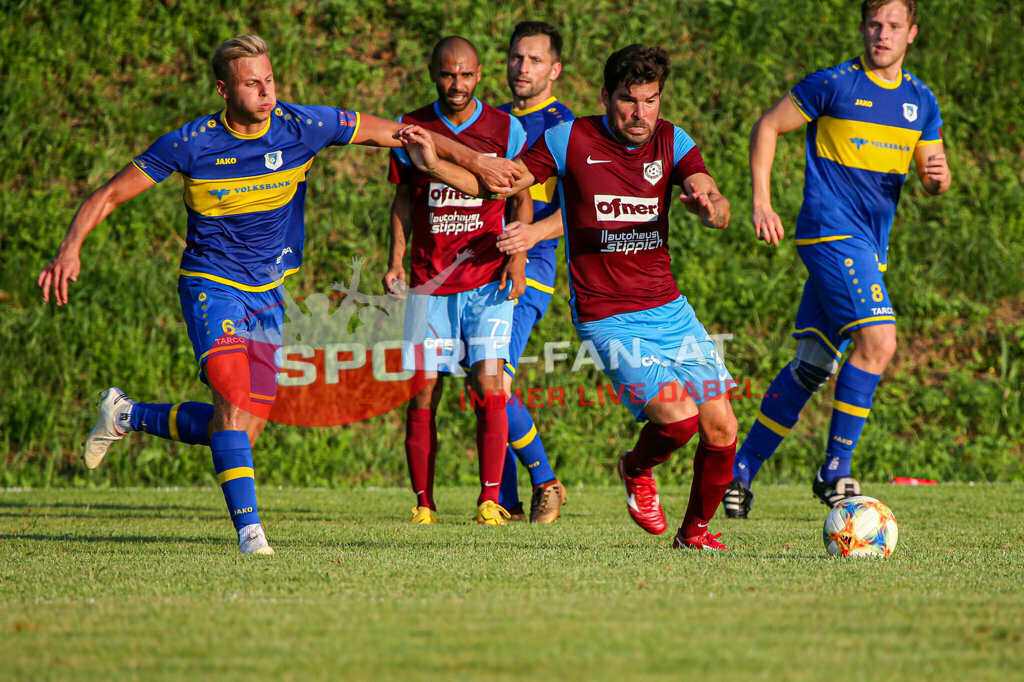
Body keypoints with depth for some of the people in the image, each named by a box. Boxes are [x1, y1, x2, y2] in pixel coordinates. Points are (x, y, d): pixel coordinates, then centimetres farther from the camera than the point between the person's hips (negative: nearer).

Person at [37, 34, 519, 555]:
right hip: (211, 285, -4)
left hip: (266, 293, 4)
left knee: (245, 429, 4)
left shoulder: (302, 126, -9)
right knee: (235, 397, -26)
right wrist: (71, 249, -22)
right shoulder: (191, 144, -14)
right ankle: (249, 528, -23)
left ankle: (126, 415, 27)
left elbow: (395, 134, 0)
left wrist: (471, 159, -3)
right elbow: (110, 195, -6)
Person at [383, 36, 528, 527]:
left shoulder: (505, 130, 1)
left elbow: (522, 198, 10)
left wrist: (518, 256, -2)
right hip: (429, 283, 1)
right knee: (422, 394, -3)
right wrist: (395, 261, 4)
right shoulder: (411, 130, 4)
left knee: (488, 385, -12)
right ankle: (423, 503, 7)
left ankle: (490, 500, -4)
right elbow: (404, 201, 14)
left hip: (488, 282, -1)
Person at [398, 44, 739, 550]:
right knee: (678, 416, -22)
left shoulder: (673, 142, 1)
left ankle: (695, 528, 26)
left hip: (670, 310, 4)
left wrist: (710, 206, -37)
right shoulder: (570, 139, -6)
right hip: (608, 320, -4)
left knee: (721, 427, 0)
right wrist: (433, 165, -15)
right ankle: (636, 470, 13)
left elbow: (717, 207, -13)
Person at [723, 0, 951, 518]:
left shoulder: (921, 101, 11)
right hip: (830, 234, -6)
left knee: (813, 367, 8)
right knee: (878, 340, -22)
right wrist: (761, 205, -6)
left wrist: (937, 177, -8)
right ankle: (835, 470, -13)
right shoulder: (834, 85, -6)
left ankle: (742, 469, 19)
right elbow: (767, 127, 2)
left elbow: (933, 180, 17)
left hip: (870, 249, 6)